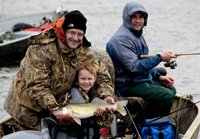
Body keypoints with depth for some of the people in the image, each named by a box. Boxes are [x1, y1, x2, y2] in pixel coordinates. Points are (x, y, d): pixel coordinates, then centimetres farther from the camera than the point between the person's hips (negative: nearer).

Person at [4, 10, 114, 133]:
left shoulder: (85, 52, -7)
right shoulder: (42, 49, -25)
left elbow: (102, 74, 0)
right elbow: (36, 85, -28)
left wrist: (107, 96, -20)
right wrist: (52, 107, -40)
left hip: (57, 102, 5)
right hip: (28, 106, -5)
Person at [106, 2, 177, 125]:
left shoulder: (138, 35, 16)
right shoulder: (121, 38, -18)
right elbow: (135, 67, -26)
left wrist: (159, 77, 9)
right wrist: (160, 58, -21)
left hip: (141, 80, 11)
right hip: (126, 86, -11)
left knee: (171, 90, 14)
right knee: (166, 96, -21)